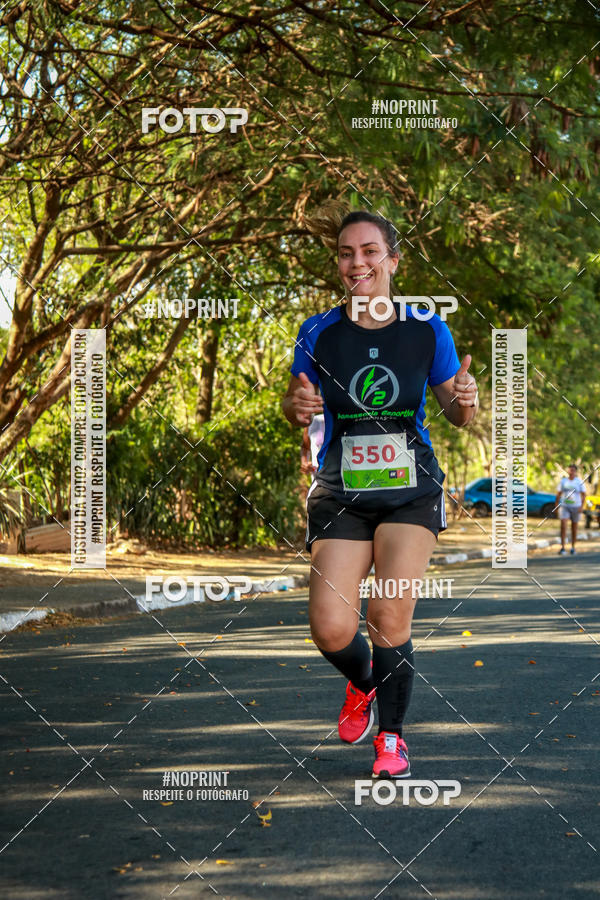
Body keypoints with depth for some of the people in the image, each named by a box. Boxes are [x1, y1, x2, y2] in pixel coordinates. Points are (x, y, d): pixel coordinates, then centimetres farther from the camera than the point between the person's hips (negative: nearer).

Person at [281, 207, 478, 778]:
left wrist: (465, 401, -17)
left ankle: (391, 734, 13)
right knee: (330, 629, -10)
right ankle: (363, 682, 28)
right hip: (340, 492, 1)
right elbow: (297, 409, 10)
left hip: (411, 491, -1)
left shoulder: (427, 331, -1)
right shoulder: (319, 333, -1)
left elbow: (455, 413, 6)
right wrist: (297, 405, -14)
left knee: (390, 615, -11)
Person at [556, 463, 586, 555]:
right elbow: (558, 494, 9)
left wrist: (581, 506, -14)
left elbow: (583, 495, -3)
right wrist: (557, 506, 4)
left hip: (575, 507, -1)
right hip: (564, 506, 1)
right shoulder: (563, 481, 4)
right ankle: (562, 547, -16)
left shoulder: (580, 482, -1)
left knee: (574, 527, 8)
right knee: (563, 525, -15)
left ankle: (573, 547, 21)